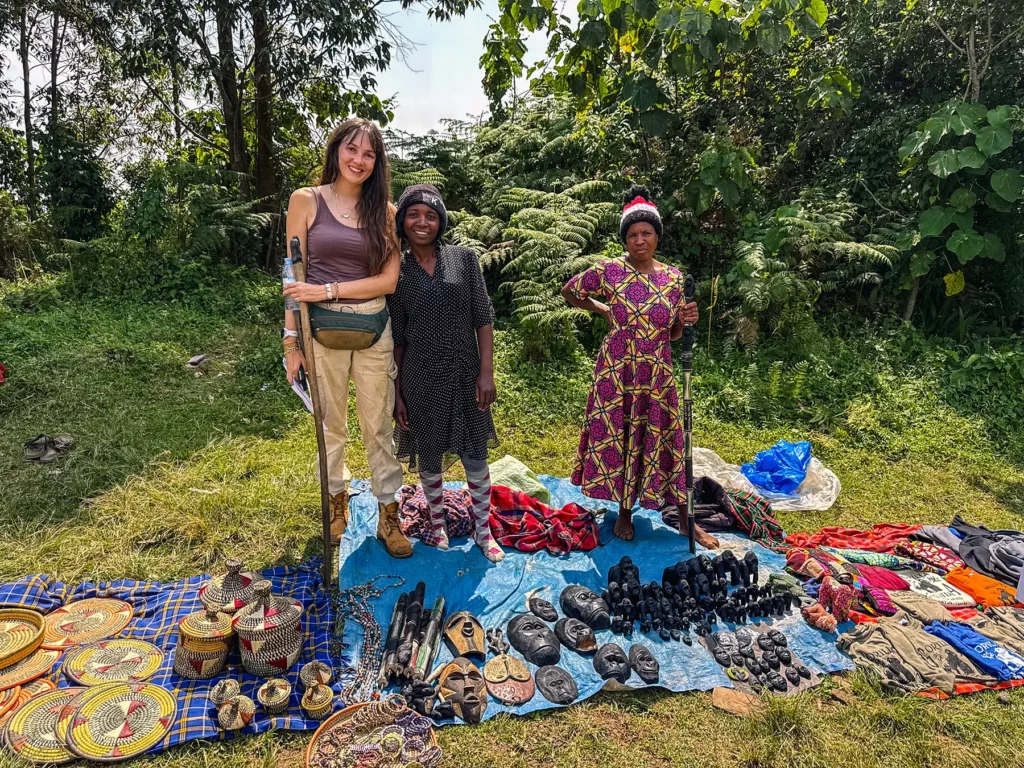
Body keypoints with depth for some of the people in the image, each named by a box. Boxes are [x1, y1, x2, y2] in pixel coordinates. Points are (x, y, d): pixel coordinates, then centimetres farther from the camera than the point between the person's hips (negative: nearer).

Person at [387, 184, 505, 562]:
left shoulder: (464, 259, -1)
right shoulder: (396, 272, 1)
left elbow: (483, 318, -2)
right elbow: (396, 338, 4)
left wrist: (486, 371, -8)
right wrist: (396, 391, 3)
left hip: (464, 374, 0)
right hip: (421, 378, 0)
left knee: (475, 456, 8)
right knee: (429, 457, 13)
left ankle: (483, 530, 26)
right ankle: (437, 522, 36)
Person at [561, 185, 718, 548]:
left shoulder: (673, 277, 2)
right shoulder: (610, 271, -5)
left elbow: (672, 334, 8)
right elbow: (569, 291, 9)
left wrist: (685, 321, -12)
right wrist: (601, 309, 5)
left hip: (657, 375, 2)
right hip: (617, 372, -1)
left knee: (665, 438, 8)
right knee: (618, 436, 8)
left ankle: (683, 516, 23)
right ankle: (624, 512, 28)